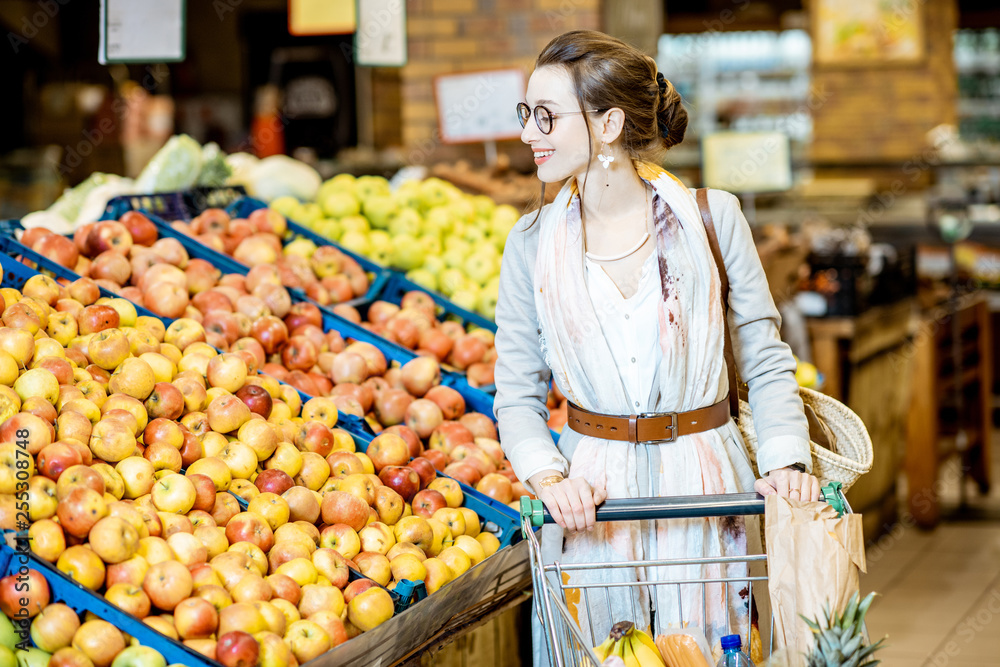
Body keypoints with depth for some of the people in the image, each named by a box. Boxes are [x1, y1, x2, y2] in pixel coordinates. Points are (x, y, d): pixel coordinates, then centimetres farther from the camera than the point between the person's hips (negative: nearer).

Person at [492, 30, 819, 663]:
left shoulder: (712, 217, -4)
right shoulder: (533, 242, 0)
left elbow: (766, 361, 1)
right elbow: (518, 391, 2)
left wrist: (788, 458, -14)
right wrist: (548, 476, -16)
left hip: (704, 487, -1)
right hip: (593, 493, 1)